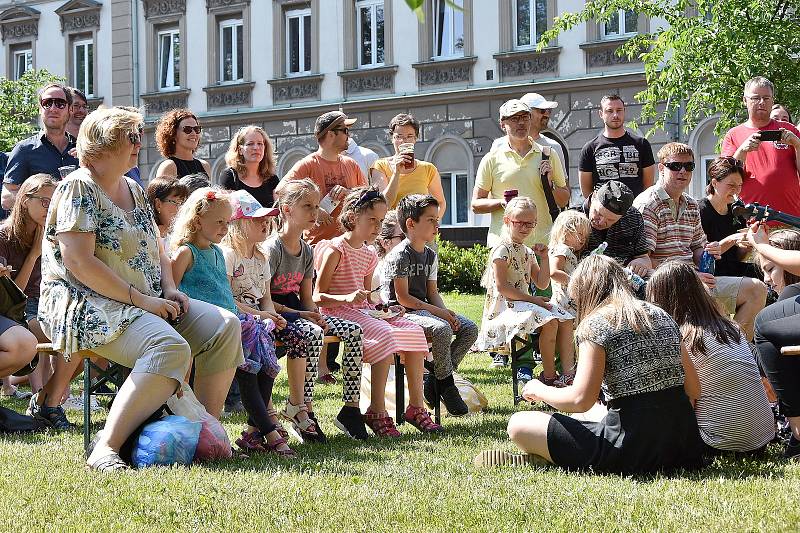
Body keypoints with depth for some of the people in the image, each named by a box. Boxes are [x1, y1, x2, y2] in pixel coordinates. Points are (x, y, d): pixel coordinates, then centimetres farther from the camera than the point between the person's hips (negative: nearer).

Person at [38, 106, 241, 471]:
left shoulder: (134, 190, 17)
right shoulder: (79, 188, -10)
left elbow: (156, 251, 24)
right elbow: (78, 262, -20)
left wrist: (169, 290, 3)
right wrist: (141, 299, -19)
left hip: (148, 302, 9)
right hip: (86, 305, -9)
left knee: (224, 326, -8)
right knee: (170, 346, -34)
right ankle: (107, 448, -35)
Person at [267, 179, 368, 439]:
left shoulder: (307, 251, 13)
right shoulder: (272, 248, -13)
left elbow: (307, 299, 13)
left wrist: (318, 318, -8)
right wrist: (297, 314, -23)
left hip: (299, 312, 8)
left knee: (353, 331, -10)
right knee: (313, 333, -36)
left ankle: (351, 408, -9)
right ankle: (304, 409, -30)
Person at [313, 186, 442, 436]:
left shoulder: (369, 255, 17)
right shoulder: (335, 250, -9)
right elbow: (318, 297, -12)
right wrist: (348, 298, -28)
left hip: (363, 312, 8)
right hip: (337, 313, -8)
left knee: (414, 330, -11)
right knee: (385, 334, -32)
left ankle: (416, 406, -8)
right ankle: (377, 412, -30)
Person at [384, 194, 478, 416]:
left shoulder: (431, 256, 15)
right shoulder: (399, 255, -11)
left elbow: (432, 292, 16)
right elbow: (402, 297, -16)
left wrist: (445, 311, -6)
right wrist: (437, 311, -19)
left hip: (425, 309, 9)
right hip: (403, 313, -9)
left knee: (470, 329, -8)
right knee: (442, 329, -34)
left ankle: (434, 381, -4)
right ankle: (446, 384, -16)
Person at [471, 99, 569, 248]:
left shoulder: (548, 155, 13)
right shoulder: (492, 159, 8)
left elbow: (564, 201, 16)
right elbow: (476, 204, 6)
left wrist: (550, 184, -2)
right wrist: (503, 203, -10)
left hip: (542, 242, 1)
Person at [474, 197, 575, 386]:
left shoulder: (528, 253, 17)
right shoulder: (502, 250, -10)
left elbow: (542, 284, 17)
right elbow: (502, 287, -17)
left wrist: (544, 258, 6)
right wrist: (532, 299, -18)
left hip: (524, 303, 9)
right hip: (504, 306, -9)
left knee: (566, 319, -7)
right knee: (549, 322, -28)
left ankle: (568, 372, -15)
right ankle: (549, 376, -21)